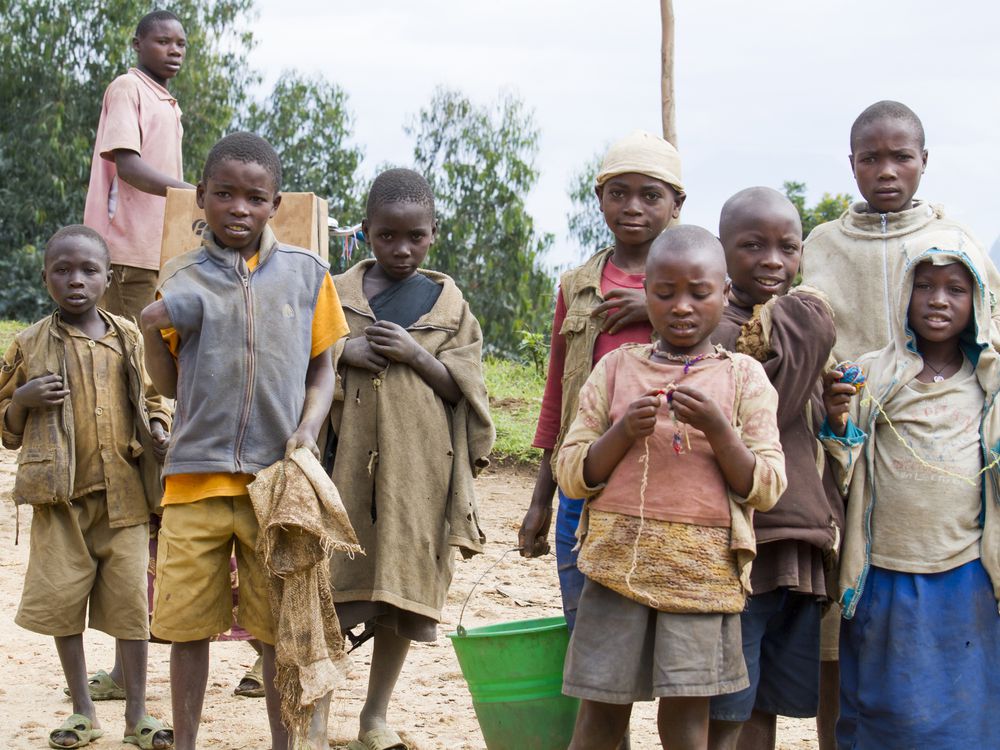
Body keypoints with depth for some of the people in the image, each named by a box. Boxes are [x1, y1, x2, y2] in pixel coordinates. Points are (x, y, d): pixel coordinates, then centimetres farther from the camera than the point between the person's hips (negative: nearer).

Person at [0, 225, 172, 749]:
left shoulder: (129, 338, 7)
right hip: (59, 496, 0)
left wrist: (157, 430, -2)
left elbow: (151, 401, 19)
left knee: (129, 601, 1)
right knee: (63, 601, 2)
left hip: (123, 494, 0)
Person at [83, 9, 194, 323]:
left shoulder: (167, 103, 21)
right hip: (128, 249, -8)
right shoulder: (127, 88, -5)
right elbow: (128, 167, -17)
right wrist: (195, 193, -26)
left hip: (158, 247, 9)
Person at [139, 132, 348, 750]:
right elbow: (170, 386, 14)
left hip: (279, 476, -1)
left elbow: (322, 370, 9)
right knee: (186, 623, 4)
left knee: (282, 627, 5)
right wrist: (152, 334, -2)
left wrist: (309, 429, -6)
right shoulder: (181, 280, 6)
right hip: (196, 474, 1)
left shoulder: (307, 274, 5)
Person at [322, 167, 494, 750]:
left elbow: (463, 388, 4)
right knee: (329, 590, -3)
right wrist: (342, 353, -10)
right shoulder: (336, 295, 7)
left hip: (418, 467, 1)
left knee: (404, 587, 5)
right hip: (346, 458, 0)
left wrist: (414, 354, -11)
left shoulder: (449, 303, 8)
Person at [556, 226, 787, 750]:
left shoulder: (744, 377, 5)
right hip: (619, 561, 1)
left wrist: (716, 428, -15)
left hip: (702, 570, -1)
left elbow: (765, 488, -1)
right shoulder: (616, 368, 8)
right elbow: (571, 475, 6)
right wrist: (623, 433, -11)